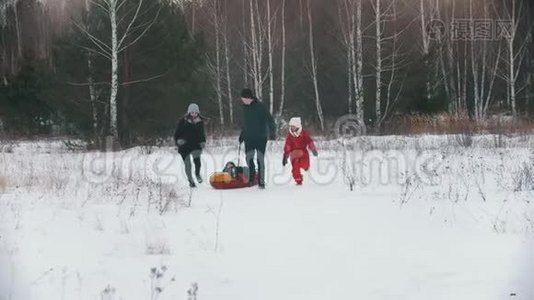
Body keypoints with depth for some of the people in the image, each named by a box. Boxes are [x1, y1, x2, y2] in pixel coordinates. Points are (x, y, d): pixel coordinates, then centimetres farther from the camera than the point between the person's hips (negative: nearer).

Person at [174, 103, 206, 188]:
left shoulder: (200, 121, 5)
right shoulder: (183, 121, -7)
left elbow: (202, 133, 19)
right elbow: (177, 133, -2)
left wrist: (203, 142, 3)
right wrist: (179, 140, -20)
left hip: (196, 145, 2)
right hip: (184, 146, -2)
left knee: (196, 158, -24)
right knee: (187, 164, -1)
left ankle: (197, 174, 0)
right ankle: (190, 180, 17)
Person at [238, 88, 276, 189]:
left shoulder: (261, 107, -8)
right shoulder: (245, 108, 9)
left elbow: (270, 120, -8)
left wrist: (272, 132, -15)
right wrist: (242, 135, 18)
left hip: (261, 138, -4)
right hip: (249, 138, 4)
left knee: (260, 159, -5)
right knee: (249, 158, -4)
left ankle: (261, 181, -1)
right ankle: (251, 177, 16)